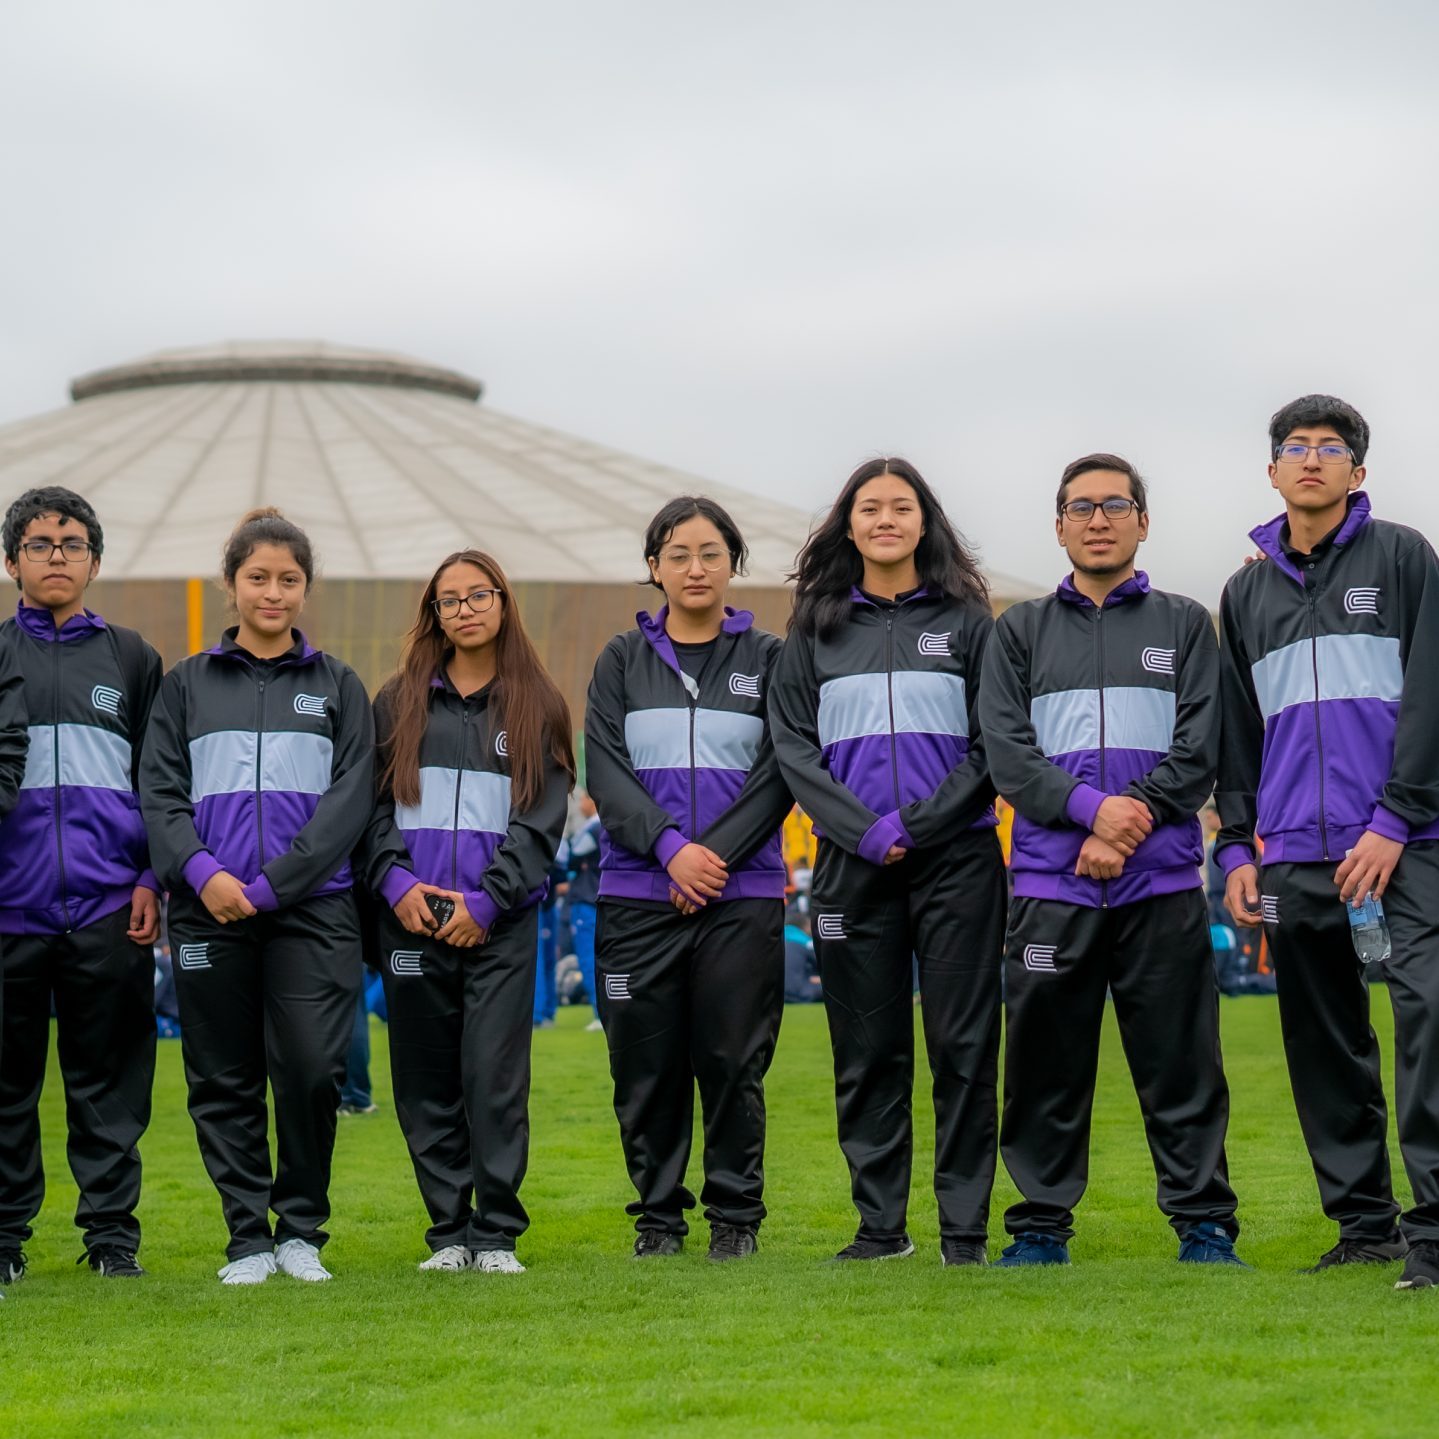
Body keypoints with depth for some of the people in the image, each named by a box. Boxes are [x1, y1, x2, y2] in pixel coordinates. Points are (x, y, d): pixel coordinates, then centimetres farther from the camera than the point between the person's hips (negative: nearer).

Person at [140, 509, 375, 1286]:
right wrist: (202, 872, -13)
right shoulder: (188, 684, 13)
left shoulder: (338, 686, 11)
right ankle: (248, 1237, 11)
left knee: (310, 1069, -10)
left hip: (312, 909, -1)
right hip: (210, 912, 1)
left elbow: (350, 800, 1)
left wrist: (270, 884, -10)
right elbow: (159, 792, 6)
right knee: (224, 1079, 2)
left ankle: (301, 1229, 6)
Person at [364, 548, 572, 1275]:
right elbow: (374, 804, 9)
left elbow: (541, 820, 1)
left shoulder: (537, 706, 8)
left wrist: (485, 901, -9)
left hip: (500, 921, -2)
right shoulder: (399, 702, 13)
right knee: (426, 1078, 3)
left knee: (496, 1072, -8)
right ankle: (449, 1230, 11)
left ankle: (496, 1234, -1)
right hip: (411, 916, 2)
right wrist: (396, 880, -8)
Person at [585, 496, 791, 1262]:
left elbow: (778, 774, 1)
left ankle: (736, 1217, 9)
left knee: (733, 1061, -1)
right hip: (638, 893, 1)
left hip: (743, 894, -1)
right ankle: (658, 1215, 13)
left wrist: (717, 852, -12)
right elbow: (605, 769, 1)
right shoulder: (622, 659, 11)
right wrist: (671, 847, -13)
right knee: (647, 1065, 2)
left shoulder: (767, 658, 8)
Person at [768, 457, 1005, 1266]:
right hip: (853, 865, 2)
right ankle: (881, 1225, 11)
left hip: (956, 856, -2)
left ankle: (965, 1229, 1)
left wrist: (918, 822, -10)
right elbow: (793, 745, 6)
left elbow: (994, 743, 1)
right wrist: (864, 829, -8)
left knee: (963, 1047, -3)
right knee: (868, 1052, 4)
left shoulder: (967, 619, 6)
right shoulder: (816, 628, 11)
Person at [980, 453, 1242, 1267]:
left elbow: (1198, 751, 2)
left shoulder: (1184, 624, 12)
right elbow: (1008, 751, 2)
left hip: (1162, 884, -1)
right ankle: (1042, 1226, 10)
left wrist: (1130, 824, -12)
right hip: (1050, 886, 1)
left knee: (1181, 1063, -2)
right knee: (1047, 1064, 3)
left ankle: (1205, 1224, 4)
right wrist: (1091, 808, -14)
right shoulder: (1022, 631, 14)